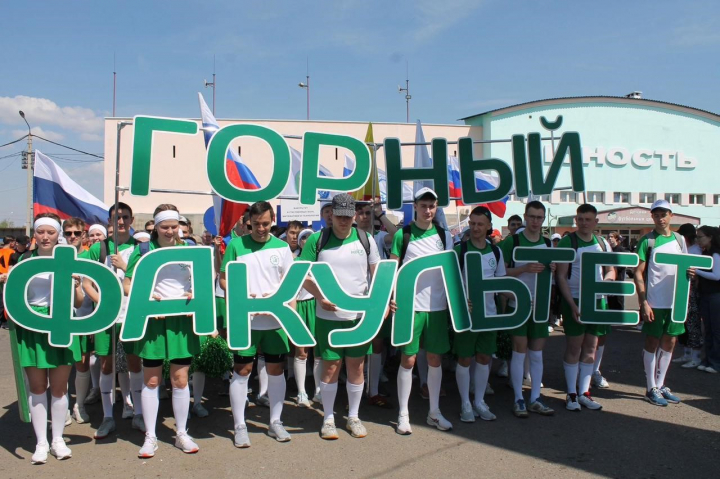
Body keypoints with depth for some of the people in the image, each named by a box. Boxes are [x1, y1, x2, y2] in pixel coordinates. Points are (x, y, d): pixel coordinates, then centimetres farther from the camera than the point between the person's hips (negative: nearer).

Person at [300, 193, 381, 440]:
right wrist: (320, 297, -16)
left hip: (359, 314, 2)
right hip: (328, 316, -2)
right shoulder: (317, 240, -3)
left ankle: (353, 417, 26)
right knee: (330, 366, 5)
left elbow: (378, 274, 7)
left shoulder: (365, 239, 2)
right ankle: (328, 418, 22)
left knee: (356, 366, 9)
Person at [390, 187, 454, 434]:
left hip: (438, 306, 3)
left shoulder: (444, 235, 7)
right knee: (408, 359, 2)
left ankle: (434, 412, 24)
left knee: (435, 359, 10)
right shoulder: (403, 235, -2)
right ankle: (403, 414, 14)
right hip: (410, 306, -3)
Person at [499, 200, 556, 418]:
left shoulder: (547, 243, 10)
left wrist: (552, 269, -6)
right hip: (518, 304, -5)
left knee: (537, 353, 9)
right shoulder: (512, 241, -6)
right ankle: (518, 400, 9)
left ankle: (535, 399, 18)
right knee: (520, 351, -1)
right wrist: (525, 269, -24)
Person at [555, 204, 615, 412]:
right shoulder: (567, 242, -6)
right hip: (574, 301, -5)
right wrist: (572, 304, -18)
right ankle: (571, 394, 11)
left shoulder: (602, 243, 9)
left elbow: (611, 270, 16)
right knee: (573, 348, 1)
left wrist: (607, 278, -9)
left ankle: (584, 393, 19)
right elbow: (561, 276, -10)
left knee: (590, 348, 9)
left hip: (597, 300, 5)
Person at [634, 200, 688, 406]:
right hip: (654, 302, -5)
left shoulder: (679, 239, 10)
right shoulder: (647, 241, -5)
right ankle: (651, 388, 12)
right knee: (652, 343, 3)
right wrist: (643, 303, -14)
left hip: (676, 302, 5)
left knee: (669, 343, 11)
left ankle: (661, 385, 24)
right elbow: (638, 273, -8)